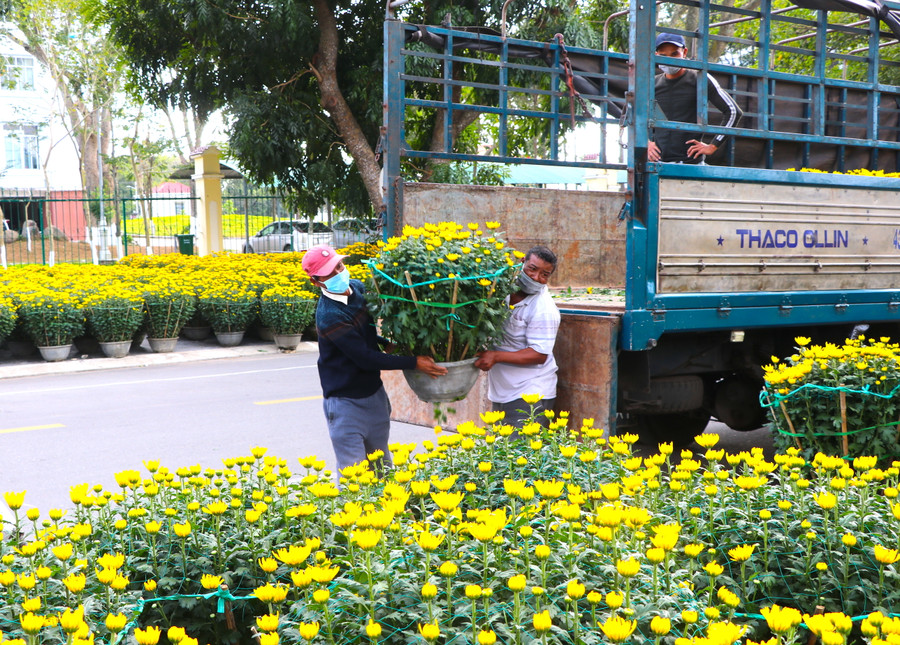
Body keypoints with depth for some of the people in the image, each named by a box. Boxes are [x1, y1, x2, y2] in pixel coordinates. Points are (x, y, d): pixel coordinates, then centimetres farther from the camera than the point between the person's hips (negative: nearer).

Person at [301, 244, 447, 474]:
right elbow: (366, 358, -24)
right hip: (346, 402, -8)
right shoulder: (329, 316, -27)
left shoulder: (358, 288, -2)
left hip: (374, 392, 8)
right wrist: (414, 363, -22)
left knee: (382, 465, 18)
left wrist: (388, 343, 2)